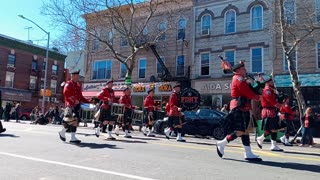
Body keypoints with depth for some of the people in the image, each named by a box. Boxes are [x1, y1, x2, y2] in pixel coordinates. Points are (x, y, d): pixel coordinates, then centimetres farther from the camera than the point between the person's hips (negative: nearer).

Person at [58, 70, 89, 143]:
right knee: (69, 119, -11)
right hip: (70, 105, -7)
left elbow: (80, 96, 20)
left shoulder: (78, 85, 18)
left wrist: (88, 102, 9)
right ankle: (62, 132, 16)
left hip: (77, 105, 7)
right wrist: (74, 101, -25)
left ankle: (73, 138, 7)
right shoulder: (68, 84, -4)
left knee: (75, 120, 4)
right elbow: (66, 94, -17)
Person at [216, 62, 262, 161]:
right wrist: (257, 97, 0)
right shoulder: (239, 78, -9)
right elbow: (247, 92, -15)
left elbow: (246, 91, 19)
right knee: (240, 131, -10)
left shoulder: (240, 79, 23)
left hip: (243, 108, 11)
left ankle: (248, 154, 10)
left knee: (245, 131, 7)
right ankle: (221, 144, 1)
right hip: (239, 108, -11)